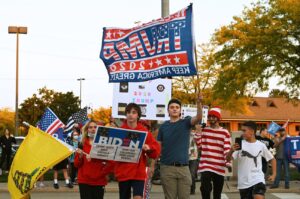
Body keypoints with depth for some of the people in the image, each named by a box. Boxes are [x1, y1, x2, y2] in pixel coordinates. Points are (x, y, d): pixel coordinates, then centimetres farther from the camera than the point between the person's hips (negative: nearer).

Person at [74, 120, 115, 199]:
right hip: (84, 181, 1)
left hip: (99, 181, 0)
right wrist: (80, 156, -10)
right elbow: (76, 164, 7)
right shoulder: (82, 144, 7)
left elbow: (111, 163, 0)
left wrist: (102, 173, -5)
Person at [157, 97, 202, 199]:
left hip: (183, 167, 0)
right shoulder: (163, 126, 6)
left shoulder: (186, 123, 4)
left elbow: (198, 118, -16)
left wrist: (199, 103, -34)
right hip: (167, 168, 0)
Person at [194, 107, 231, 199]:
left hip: (219, 167, 0)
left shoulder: (225, 132, 1)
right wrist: (198, 132, -4)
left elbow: (227, 149, -3)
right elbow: (199, 145, 3)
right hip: (205, 166, 0)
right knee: (205, 188, -17)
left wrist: (228, 163, -12)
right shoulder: (203, 130, 7)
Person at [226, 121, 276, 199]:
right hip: (243, 182, 2)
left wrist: (274, 174, 4)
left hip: (257, 179, -1)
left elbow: (272, 159, 14)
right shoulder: (240, 144, -1)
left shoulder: (261, 145, 1)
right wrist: (231, 151, -30)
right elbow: (228, 159, -9)